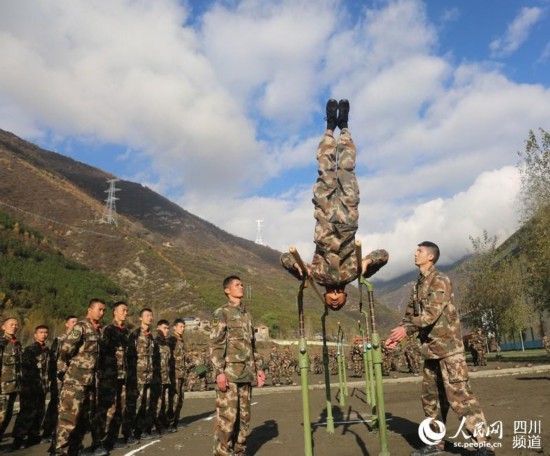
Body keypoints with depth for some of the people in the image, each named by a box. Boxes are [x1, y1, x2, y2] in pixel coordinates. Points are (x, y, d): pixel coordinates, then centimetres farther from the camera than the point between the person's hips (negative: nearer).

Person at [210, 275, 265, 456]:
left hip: (245, 374, 7)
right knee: (227, 416, -8)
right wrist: (219, 372, -17)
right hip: (229, 373, -7)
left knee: (244, 416, 11)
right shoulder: (221, 313, -3)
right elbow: (215, 345, -9)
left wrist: (257, 369, 16)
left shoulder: (247, 314, 19)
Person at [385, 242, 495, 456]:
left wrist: (407, 329, -27)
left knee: (459, 394, -10)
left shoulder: (440, 280, -12)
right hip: (430, 349, 8)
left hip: (448, 346, -8)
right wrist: (397, 336, 1)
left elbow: (433, 312, -23)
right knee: (431, 396, 11)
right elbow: (410, 314, 15)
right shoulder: (418, 285, 15)